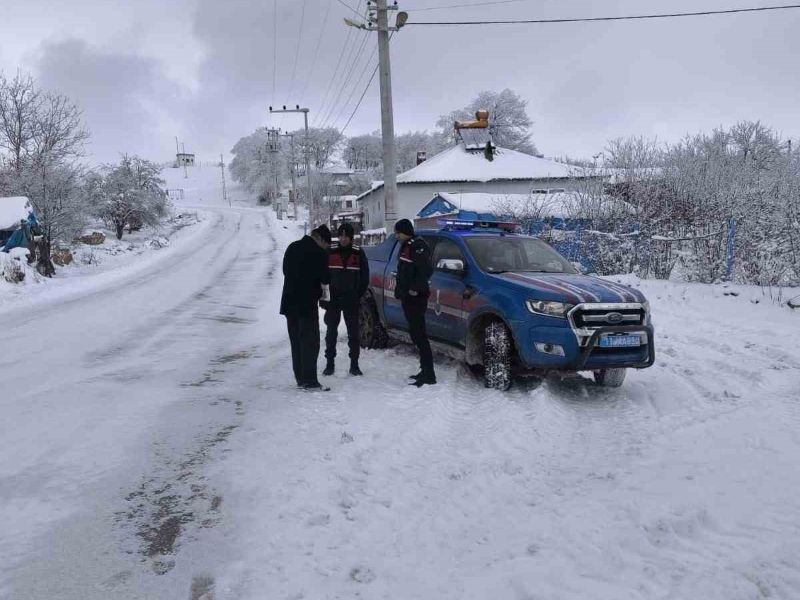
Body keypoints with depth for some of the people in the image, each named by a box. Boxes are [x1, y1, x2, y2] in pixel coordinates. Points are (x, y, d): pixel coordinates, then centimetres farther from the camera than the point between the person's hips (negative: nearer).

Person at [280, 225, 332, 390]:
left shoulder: (292, 247, 11)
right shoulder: (319, 253, -13)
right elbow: (324, 279, -11)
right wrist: (323, 290, 9)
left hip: (289, 302, 7)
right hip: (307, 303, -7)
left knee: (296, 341, 12)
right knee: (310, 341, -2)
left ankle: (300, 378, 17)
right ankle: (309, 381, -4)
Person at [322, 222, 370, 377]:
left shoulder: (358, 253, 1)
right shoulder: (329, 252, 0)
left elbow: (365, 277, 5)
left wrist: (358, 295, -2)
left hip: (351, 301, 0)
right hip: (332, 299, 0)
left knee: (353, 332, 4)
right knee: (331, 332, 5)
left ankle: (354, 364, 11)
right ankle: (330, 364, 13)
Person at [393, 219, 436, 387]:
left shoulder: (417, 246, -12)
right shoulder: (406, 247, 19)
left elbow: (427, 269, -23)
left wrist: (416, 288, -22)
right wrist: (399, 291, 18)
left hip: (416, 297, -10)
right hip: (408, 298, 10)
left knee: (419, 334, -11)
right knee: (416, 334, 12)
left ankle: (429, 375, -10)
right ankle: (425, 371, 19)